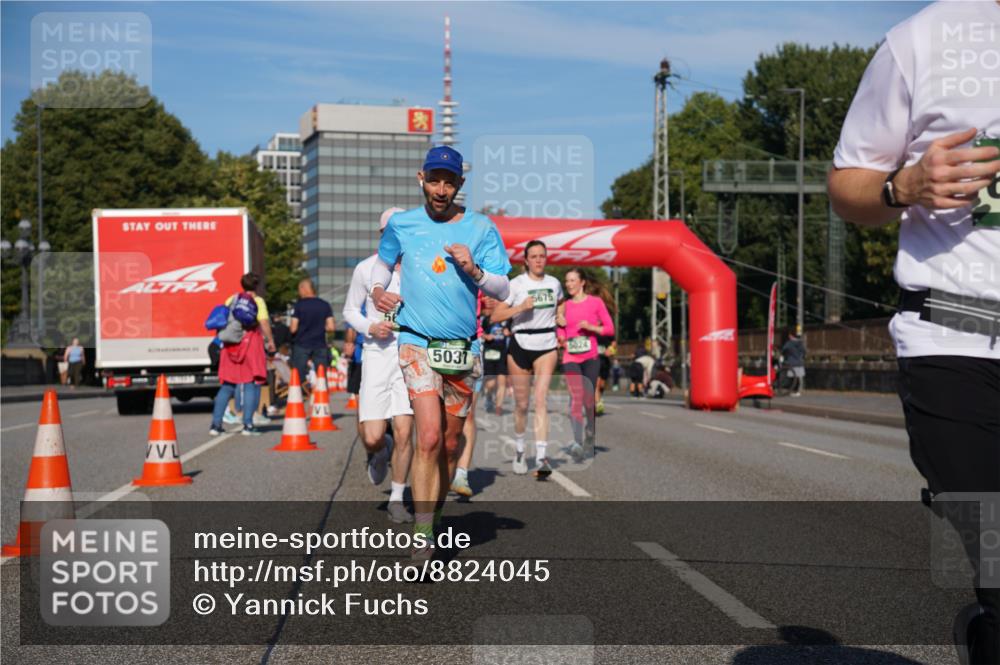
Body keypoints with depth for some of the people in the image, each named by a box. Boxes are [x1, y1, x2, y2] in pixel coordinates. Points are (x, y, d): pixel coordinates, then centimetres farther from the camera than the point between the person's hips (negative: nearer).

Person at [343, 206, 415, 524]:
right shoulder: (366, 269, 0)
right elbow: (350, 311, 10)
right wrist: (371, 328, -9)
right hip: (376, 355, 0)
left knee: (404, 433, -4)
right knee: (372, 437, -7)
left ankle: (396, 500, 15)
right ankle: (378, 451, 32)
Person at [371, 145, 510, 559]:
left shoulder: (481, 228, 2)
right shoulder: (401, 225, 4)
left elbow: (502, 291, 1)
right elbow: (383, 261, 25)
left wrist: (473, 270, -17)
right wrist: (378, 289, 5)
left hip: (463, 348, 2)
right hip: (417, 342, -2)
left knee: (450, 443, 9)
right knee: (429, 437, -18)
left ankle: (434, 515, 29)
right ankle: (422, 535, -15)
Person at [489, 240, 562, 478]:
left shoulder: (554, 284, 6)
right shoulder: (516, 284, -5)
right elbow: (495, 317, -10)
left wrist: (556, 326, 13)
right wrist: (520, 307, -22)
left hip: (547, 346, 1)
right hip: (520, 345, -1)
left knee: (541, 399, -14)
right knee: (521, 403, 7)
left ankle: (541, 457, -21)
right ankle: (519, 448, 31)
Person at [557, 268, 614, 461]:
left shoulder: (596, 302, 2)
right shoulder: (564, 306, 10)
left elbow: (610, 328, 0)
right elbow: (562, 336, 13)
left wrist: (591, 327, -14)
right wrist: (561, 324, -5)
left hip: (590, 357, -1)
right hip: (571, 358, 1)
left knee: (588, 399, 5)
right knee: (576, 397, -16)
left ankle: (590, 434, 30)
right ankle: (577, 442, -27)